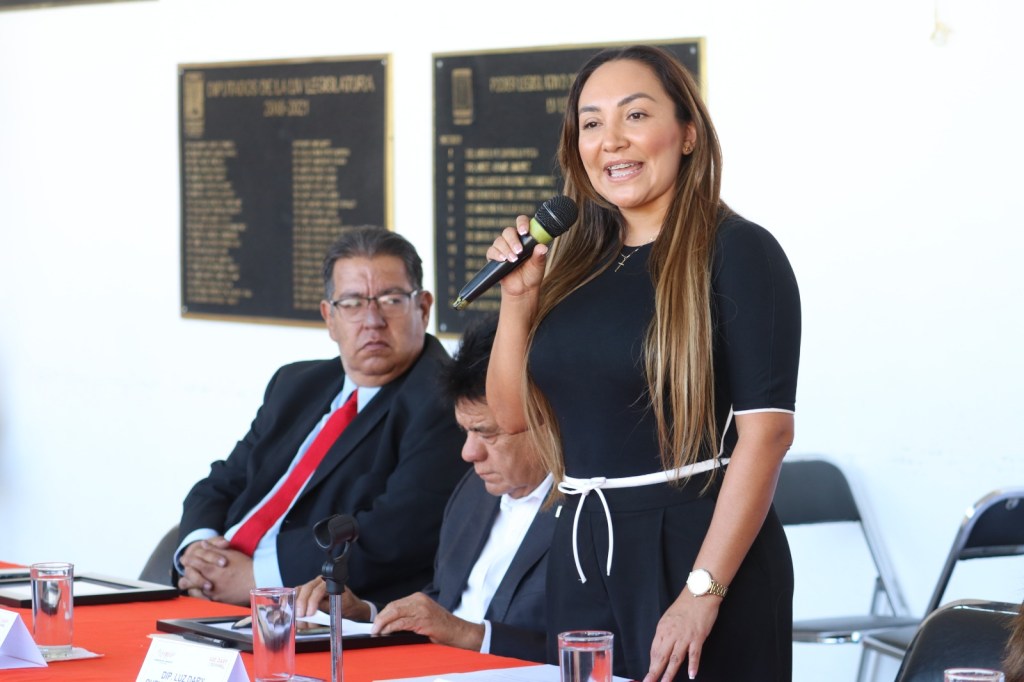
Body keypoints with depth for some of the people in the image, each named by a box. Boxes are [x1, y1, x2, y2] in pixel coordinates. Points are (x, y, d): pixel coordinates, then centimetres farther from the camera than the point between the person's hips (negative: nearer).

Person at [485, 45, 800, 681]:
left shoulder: (735, 251, -9)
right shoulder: (575, 261, 9)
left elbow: (767, 430, -16)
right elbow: (512, 413, 15)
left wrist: (704, 591, -22)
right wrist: (517, 295, 0)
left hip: (695, 546, -6)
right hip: (583, 554, 6)